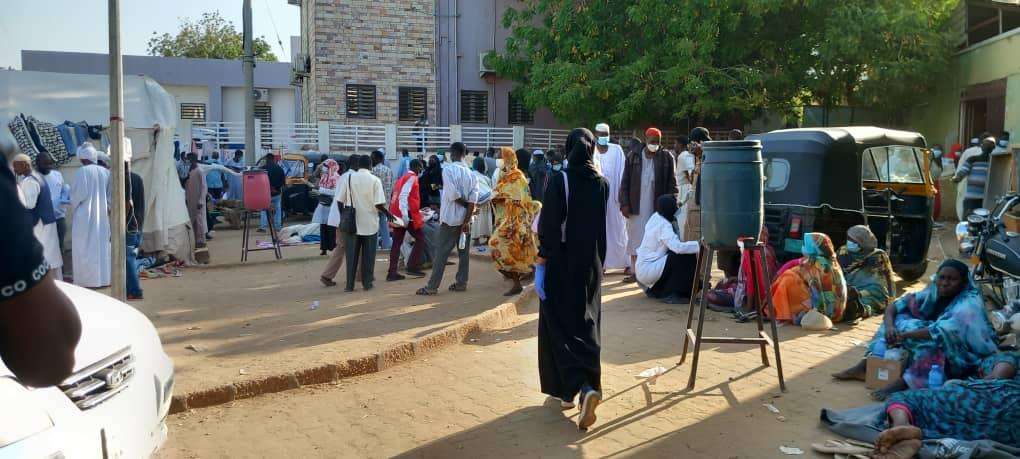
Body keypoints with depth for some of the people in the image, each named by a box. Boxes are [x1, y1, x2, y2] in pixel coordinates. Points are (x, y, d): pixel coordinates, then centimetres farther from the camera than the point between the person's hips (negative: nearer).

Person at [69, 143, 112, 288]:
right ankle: (103, 278, 13)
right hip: (102, 216, 5)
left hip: (85, 216, -5)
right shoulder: (106, 172, 4)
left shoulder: (82, 171, -11)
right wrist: (107, 207, 11)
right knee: (101, 246, 11)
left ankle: (88, 280, 1)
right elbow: (110, 195, 3)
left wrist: (73, 207, 1)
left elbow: (80, 193, -15)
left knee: (85, 248, 1)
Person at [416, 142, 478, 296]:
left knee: (441, 252, -3)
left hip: (451, 218, -5)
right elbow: (473, 198, -6)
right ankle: (461, 283, 15)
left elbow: (453, 194, -19)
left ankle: (432, 286, -2)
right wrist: (467, 220, -9)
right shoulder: (470, 173, 3)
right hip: (465, 218, 5)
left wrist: (464, 204, -2)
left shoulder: (448, 169, -10)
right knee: (464, 252, 11)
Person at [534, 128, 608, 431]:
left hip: (561, 263, -4)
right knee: (586, 323, 12)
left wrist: (540, 265, -14)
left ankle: (566, 389, -3)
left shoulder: (559, 180, -13)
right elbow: (603, 228, 8)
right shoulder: (602, 183, 1)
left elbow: (549, 227, -16)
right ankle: (588, 386, 5)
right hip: (590, 263, 4)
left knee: (559, 325, 6)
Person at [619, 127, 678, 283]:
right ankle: (635, 272, 15)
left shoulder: (667, 158, 2)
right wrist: (624, 204, -3)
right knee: (635, 239, 6)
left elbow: (672, 184, 2)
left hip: (658, 208, -1)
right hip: (636, 207, 1)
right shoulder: (633, 157, 4)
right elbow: (625, 183, 4)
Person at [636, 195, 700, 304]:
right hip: (648, 270, -9)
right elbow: (678, 247, -33)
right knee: (687, 257, -15)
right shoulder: (664, 225, -19)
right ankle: (670, 295, -10)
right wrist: (699, 244, -28)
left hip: (641, 269, 10)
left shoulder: (655, 217, 6)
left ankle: (653, 290, 29)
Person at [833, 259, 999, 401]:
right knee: (898, 319, -8)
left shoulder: (970, 304, -23)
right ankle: (864, 366, -18)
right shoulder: (934, 292, -3)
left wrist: (904, 335, -39)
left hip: (963, 358, -7)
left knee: (936, 340, -37)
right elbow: (895, 306, -6)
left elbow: (945, 331, -40)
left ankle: (901, 385, -40)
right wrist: (889, 326, -27)